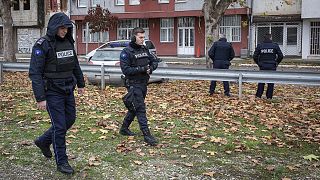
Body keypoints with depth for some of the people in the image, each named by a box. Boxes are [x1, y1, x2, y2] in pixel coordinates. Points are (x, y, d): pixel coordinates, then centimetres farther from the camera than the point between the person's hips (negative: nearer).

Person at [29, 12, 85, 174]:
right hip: (53, 92, -7)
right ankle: (61, 162, 13)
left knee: (70, 119, 15)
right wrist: (40, 98, -20)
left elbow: (75, 65, 18)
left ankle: (44, 141, 36)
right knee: (59, 126, -2)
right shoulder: (42, 45, -14)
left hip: (68, 90, 7)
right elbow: (35, 73, -17)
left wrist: (80, 84, 21)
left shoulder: (68, 42, 6)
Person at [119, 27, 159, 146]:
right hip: (133, 84, -7)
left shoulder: (144, 49, 11)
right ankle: (147, 135, -10)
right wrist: (142, 69, -22)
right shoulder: (127, 52, -10)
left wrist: (150, 68, -7)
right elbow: (125, 69, -17)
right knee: (140, 109, -10)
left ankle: (124, 128, 33)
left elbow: (154, 61, 15)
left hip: (143, 83, 7)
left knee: (134, 108, 17)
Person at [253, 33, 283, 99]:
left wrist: (259, 63, 11)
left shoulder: (259, 46, 2)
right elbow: (281, 56, -2)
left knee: (261, 81, 10)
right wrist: (276, 63, 11)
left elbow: (255, 56, 0)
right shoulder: (275, 46, -2)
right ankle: (269, 96, 7)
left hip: (262, 67, 1)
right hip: (272, 67, -1)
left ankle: (258, 95, 7)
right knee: (271, 82, 6)